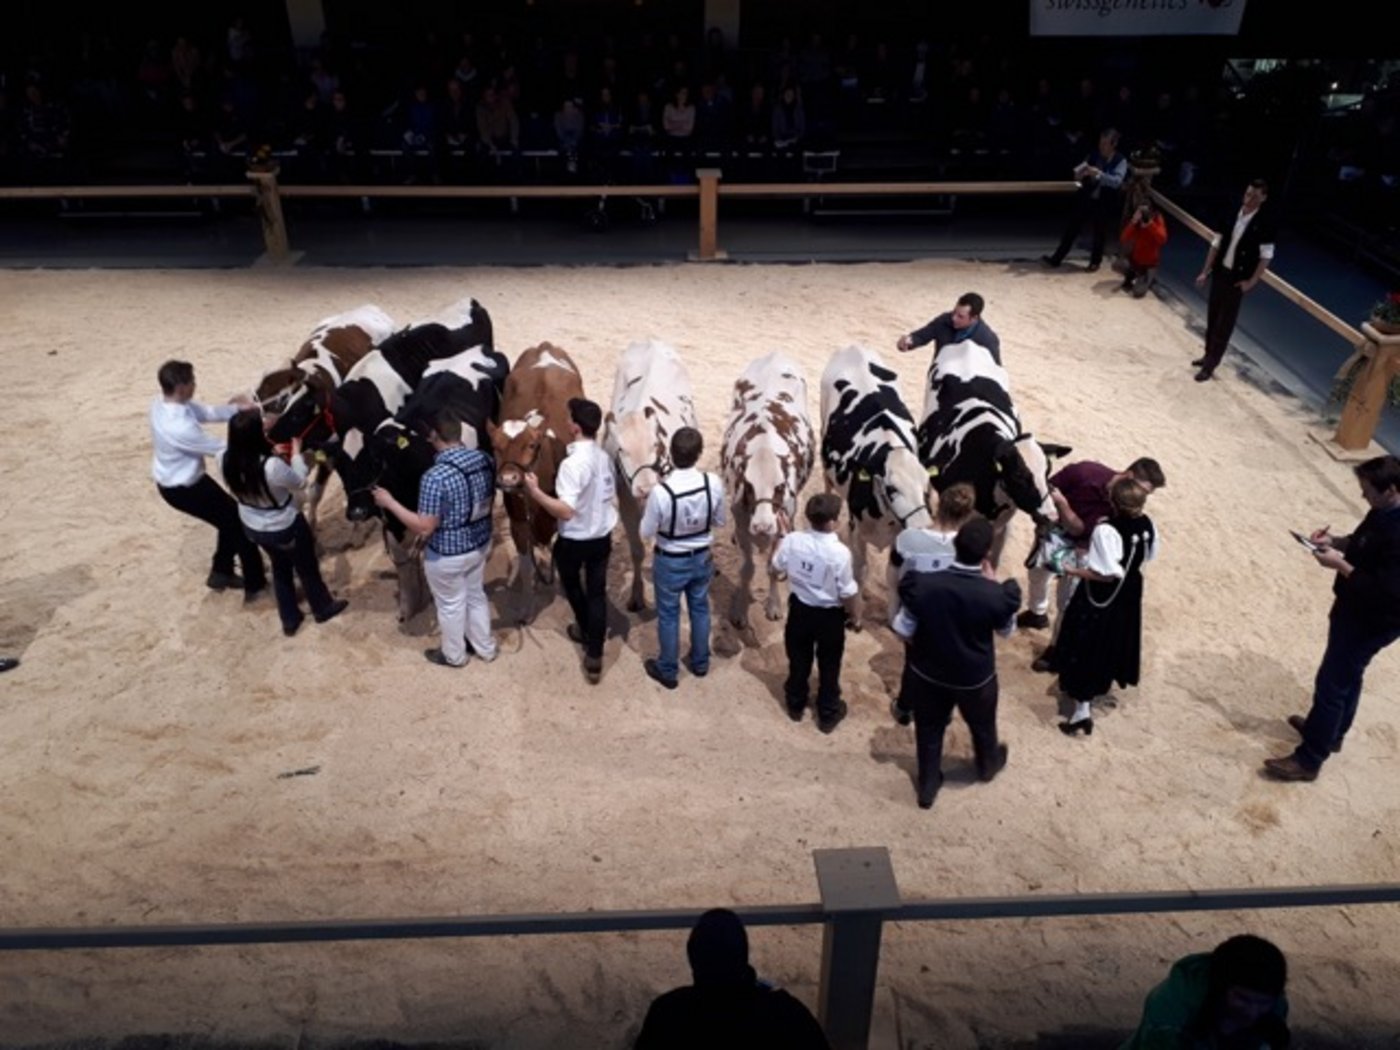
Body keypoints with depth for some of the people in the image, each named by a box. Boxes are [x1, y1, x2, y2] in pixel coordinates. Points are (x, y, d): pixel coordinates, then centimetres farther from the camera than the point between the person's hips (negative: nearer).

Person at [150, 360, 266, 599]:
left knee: (231, 517, 22)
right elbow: (220, 449, -25)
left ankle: (221, 573, 37)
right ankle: (256, 585, 16)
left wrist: (238, 408, -12)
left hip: (173, 478, 9)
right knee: (239, 522, 5)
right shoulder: (179, 427, -37)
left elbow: (207, 412, 1)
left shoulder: (164, 404, -9)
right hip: (182, 488, -9)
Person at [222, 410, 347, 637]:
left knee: (280, 567, 30)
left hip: (252, 527, 6)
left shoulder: (229, 460, -19)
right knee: (307, 568, 23)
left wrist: (275, 452, 2)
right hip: (285, 528, -5)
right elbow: (299, 482, -16)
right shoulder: (272, 466, -37)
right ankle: (324, 608, 48)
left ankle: (289, 619, 45)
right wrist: (296, 451, -5)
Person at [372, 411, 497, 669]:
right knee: (476, 596, 27)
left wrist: (389, 503, -18)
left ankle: (454, 655, 42)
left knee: (451, 605, 19)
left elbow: (424, 528, -25)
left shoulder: (435, 477, -31)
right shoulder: (485, 460, -10)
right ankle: (485, 649, 46)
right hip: (480, 544, 6)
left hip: (447, 555, -6)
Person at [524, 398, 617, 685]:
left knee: (572, 585, 23)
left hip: (573, 541, -6)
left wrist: (535, 492, -25)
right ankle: (594, 657, 12)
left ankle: (586, 631, 45)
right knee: (597, 593, 10)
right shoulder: (604, 457, -1)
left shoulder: (573, 463, -26)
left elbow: (565, 511, -30)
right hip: (603, 537, 6)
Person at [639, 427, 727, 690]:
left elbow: (646, 533, -16)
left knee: (668, 615, 17)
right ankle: (700, 663, 44)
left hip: (670, 562, -3)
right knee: (700, 609, 25)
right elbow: (719, 521, -4)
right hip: (702, 558, 3)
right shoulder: (714, 484, -21)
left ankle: (667, 670, 36)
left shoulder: (661, 492, -31)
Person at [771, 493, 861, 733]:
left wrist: (783, 534, 12)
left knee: (798, 660, 24)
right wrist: (855, 617, -1)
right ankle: (828, 714, 34)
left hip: (799, 609, 3)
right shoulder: (840, 552, -29)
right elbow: (848, 593, -19)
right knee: (829, 666, 18)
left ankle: (795, 705, 43)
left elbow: (776, 566, 2)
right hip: (830, 615, -3)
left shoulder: (792, 540, -18)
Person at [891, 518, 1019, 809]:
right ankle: (988, 765, 59)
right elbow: (1006, 630, -6)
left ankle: (927, 786, 44)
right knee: (982, 725, 31)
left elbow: (903, 631, -15)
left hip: (928, 672, 0)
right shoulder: (996, 595, -28)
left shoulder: (922, 585, -27)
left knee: (929, 730, 25)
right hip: (975, 677, 0)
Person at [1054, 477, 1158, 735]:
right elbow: (1148, 556, 5)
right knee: (1114, 642, 27)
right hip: (1128, 594, 7)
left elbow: (1108, 573, -30)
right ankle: (1101, 684, 51)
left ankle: (1082, 709, 9)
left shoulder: (1105, 531, -32)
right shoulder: (1147, 525, -11)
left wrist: (1074, 571, -20)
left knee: (1085, 647, 7)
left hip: (1100, 597, -7)